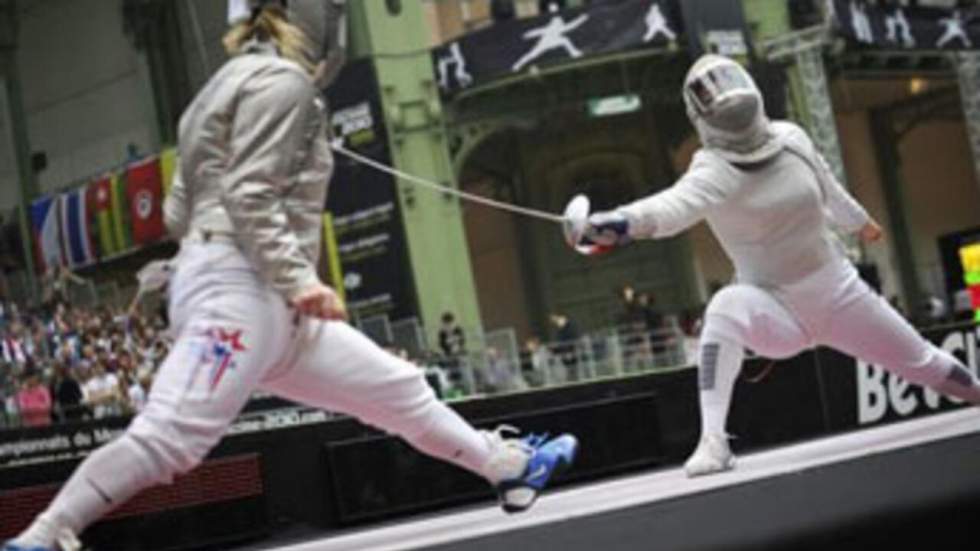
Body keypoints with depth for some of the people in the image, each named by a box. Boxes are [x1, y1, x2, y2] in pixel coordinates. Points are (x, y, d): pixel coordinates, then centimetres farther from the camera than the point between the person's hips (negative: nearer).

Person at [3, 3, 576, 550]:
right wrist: (299, 280, -22)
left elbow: (178, 211, 19)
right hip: (239, 287, -11)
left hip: (267, 299, 11)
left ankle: (509, 466, 28)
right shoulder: (281, 78, -5)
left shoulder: (235, 83, 23)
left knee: (399, 390, 17)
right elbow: (248, 194, -17)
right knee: (167, 440, -20)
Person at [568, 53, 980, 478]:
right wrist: (621, 222, -67)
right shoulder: (714, 170, -23)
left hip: (838, 293, 4)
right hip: (776, 310, -4)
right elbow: (676, 204, -46)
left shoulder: (791, 139, -10)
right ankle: (713, 441, -37)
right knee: (726, 307, -36)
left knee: (922, 363, 15)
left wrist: (858, 221, 32)